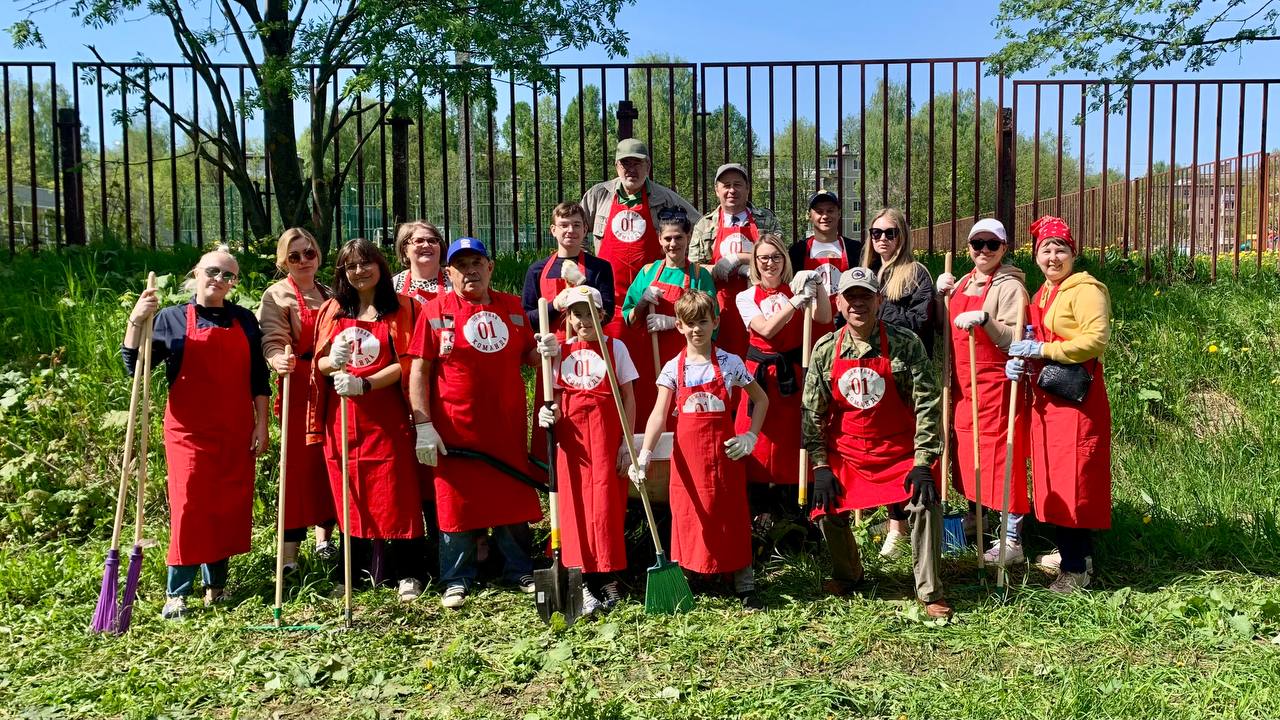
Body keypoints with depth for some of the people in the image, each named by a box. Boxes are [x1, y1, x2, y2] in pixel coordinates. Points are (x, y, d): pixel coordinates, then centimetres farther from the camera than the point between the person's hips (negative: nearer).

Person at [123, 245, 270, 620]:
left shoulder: (245, 320, 7)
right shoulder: (172, 318, 1)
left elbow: (258, 378, 9)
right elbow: (136, 367, -7)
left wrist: (261, 424, 3)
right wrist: (136, 322, -20)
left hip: (235, 432, 3)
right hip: (189, 430, -3)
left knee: (230, 507, 7)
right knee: (189, 507, -6)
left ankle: (216, 585, 19)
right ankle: (176, 593, 2)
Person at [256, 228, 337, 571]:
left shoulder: (330, 295, 16)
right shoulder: (277, 296, -2)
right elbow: (272, 341, -15)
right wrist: (280, 360, -36)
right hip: (299, 389, -5)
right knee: (300, 465, -7)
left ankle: (324, 537, 25)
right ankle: (290, 552, -2)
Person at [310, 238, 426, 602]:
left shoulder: (401, 309, 2)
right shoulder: (331, 310, 11)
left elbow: (405, 364, -5)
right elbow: (318, 363, 10)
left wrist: (364, 383, -17)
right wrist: (333, 361, -13)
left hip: (386, 417, -3)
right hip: (342, 417, 3)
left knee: (393, 493, -4)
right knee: (349, 494, 6)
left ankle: (406, 573, 4)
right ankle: (357, 570, 17)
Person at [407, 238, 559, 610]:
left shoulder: (512, 307, 8)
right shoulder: (435, 311, -3)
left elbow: (525, 355, 18)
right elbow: (419, 372, -5)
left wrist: (544, 349, -6)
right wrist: (423, 425, -12)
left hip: (507, 425, 3)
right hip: (455, 428, -3)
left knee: (513, 497, 10)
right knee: (456, 500, 5)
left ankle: (519, 571, 25)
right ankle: (457, 580, 19)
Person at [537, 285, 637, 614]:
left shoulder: (615, 348, 2)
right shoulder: (561, 351, 9)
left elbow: (628, 398, 2)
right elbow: (558, 397, 12)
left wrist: (627, 442, -5)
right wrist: (550, 412, -12)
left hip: (605, 432, -2)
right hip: (571, 433, 3)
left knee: (605, 501, -5)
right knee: (575, 503, 1)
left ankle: (608, 577, 6)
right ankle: (585, 581, 8)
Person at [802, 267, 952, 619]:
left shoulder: (906, 344, -9)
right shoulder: (825, 349, -2)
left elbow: (926, 405, -9)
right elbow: (812, 412, 2)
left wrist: (922, 463, -14)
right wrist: (820, 465, -4)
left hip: (899, 452, -2)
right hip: (844, 454, 2)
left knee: (925, 504, -19)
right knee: (828, 511, -5)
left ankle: (929, 592, 0)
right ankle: (847, 574, 27)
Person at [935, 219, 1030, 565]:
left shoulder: (1009, 286, -10)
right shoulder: (963, 282, 13)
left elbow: (1014, 341, -17)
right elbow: (949, 329, 22)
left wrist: (984, 318, -31)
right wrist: (942, 296, 7)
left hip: (995, 385, -8)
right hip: (964, 383, 8)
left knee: (1000, 458, -4)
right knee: (968, 454, 15)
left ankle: (1012, 540, 3)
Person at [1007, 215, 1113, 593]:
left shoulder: (1085, 289, -10)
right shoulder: (1043, 293, 18)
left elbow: (1096, 338, -21)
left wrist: (1042, 350, -21)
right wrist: (1020, 361, 2)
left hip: (1077, 395, -9)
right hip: (1046, 396, 9)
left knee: (1073, 479, -6)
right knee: (1052, 476, 13)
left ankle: (1077, 569, 2)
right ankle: (1069, 551, 26)